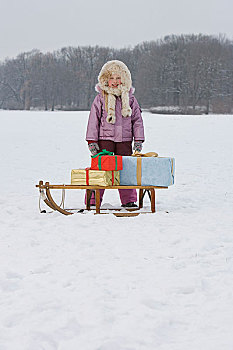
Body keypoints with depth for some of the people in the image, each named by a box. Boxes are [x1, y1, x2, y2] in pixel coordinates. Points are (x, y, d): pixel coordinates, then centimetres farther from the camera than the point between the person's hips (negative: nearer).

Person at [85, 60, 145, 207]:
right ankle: (93, 199, 0)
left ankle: (128, 199, 12)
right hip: (105, 138, -2)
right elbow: (94, 119, 3)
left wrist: (138, 140, 5)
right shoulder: (101, 98, 3)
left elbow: (137, 120, 12)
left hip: (124, 139, 2)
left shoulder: (130, 98, 9)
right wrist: (92, 141, -3)